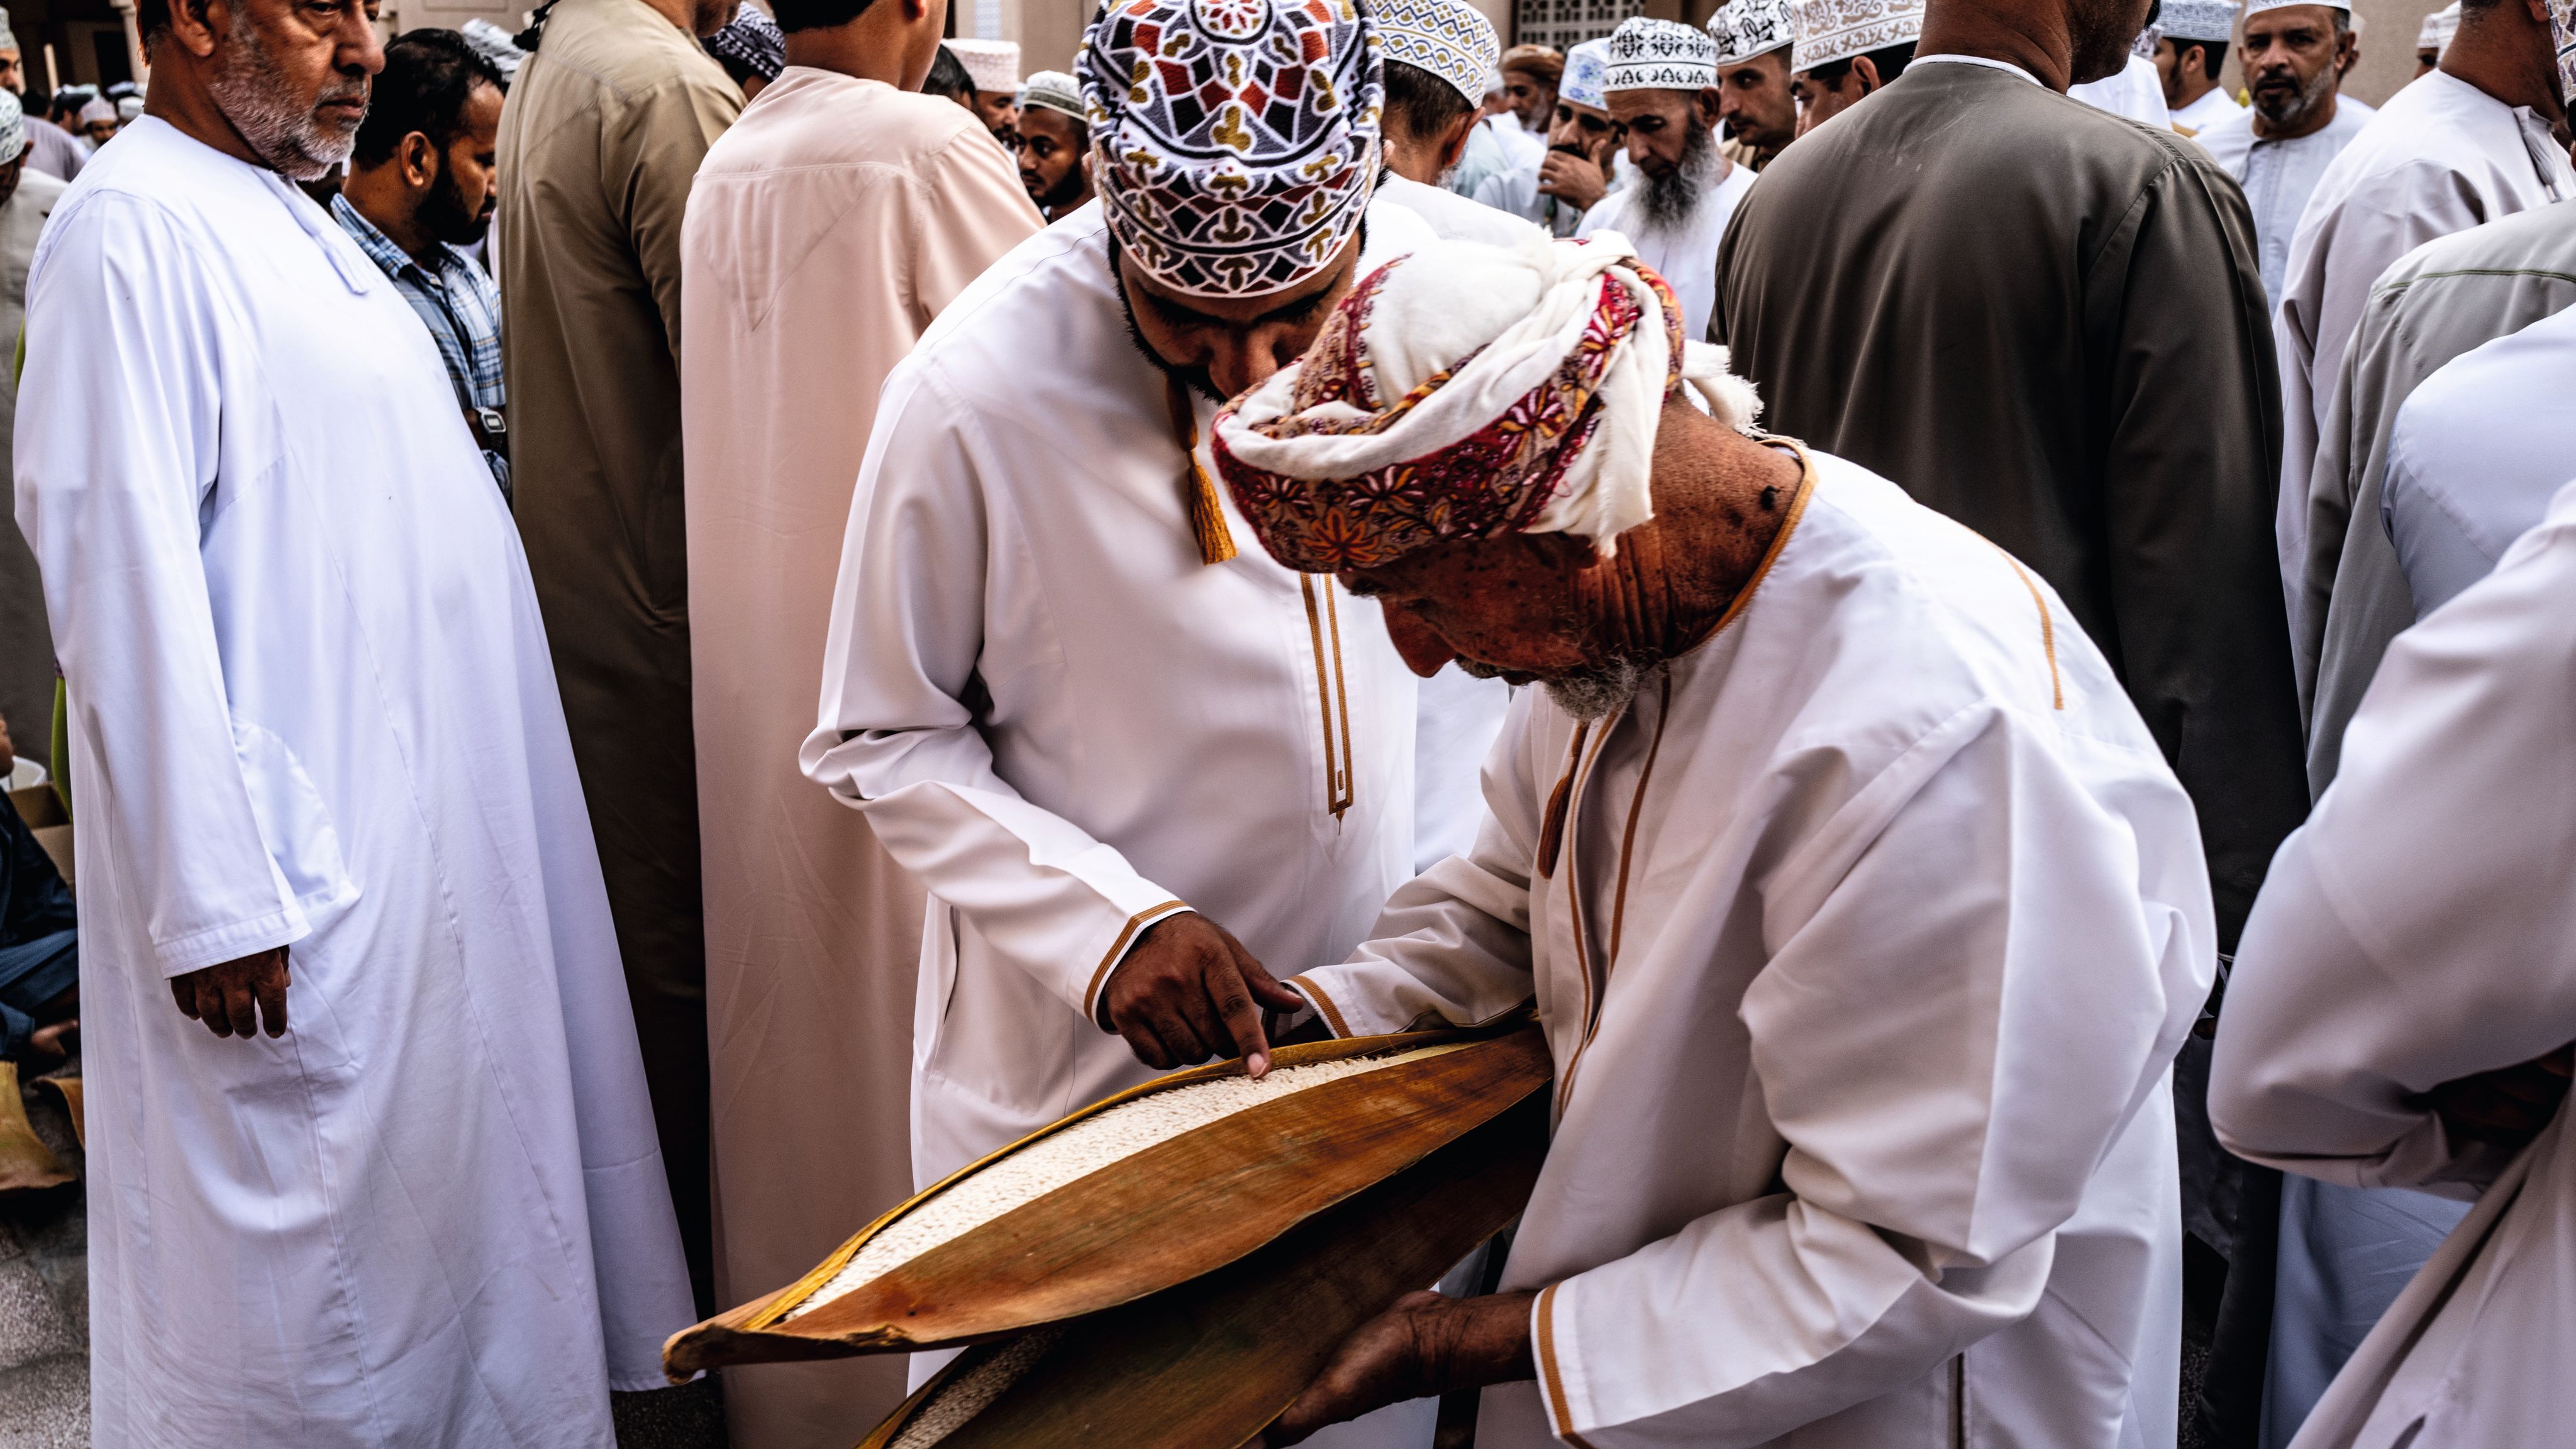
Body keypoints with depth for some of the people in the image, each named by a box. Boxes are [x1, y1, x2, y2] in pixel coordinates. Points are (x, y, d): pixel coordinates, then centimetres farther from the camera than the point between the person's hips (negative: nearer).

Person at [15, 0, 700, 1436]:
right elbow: (127, 589, -20)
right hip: (301, 889, -9)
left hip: (426, 836, 9)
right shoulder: (134, 227, -14)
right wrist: (214, 901, -22)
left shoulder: (291, 220, 15)